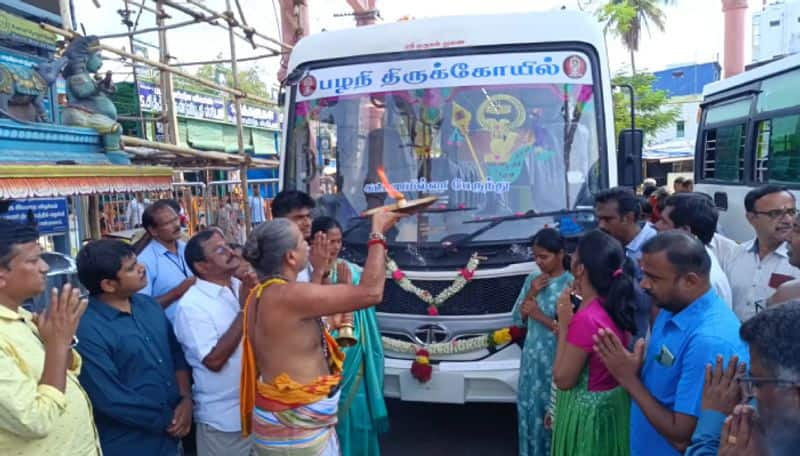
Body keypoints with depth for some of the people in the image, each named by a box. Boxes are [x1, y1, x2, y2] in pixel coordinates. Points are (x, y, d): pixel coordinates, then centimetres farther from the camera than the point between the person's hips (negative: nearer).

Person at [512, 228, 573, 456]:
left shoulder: (571, 284, -13)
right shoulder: (532, 280, 5)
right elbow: (517, 320, 5)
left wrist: (540, 315, -19)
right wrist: (531, 293, -8)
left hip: (555, 360, -5)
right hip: (531, 357, 6)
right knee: (530, 409, 14)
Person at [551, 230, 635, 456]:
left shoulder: (587, 319, -30)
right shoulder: (613, 305, -4)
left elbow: (563, 379, -19)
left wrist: (564, 324, -20)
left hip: (587, 410, -8)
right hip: (610, 402, 8)